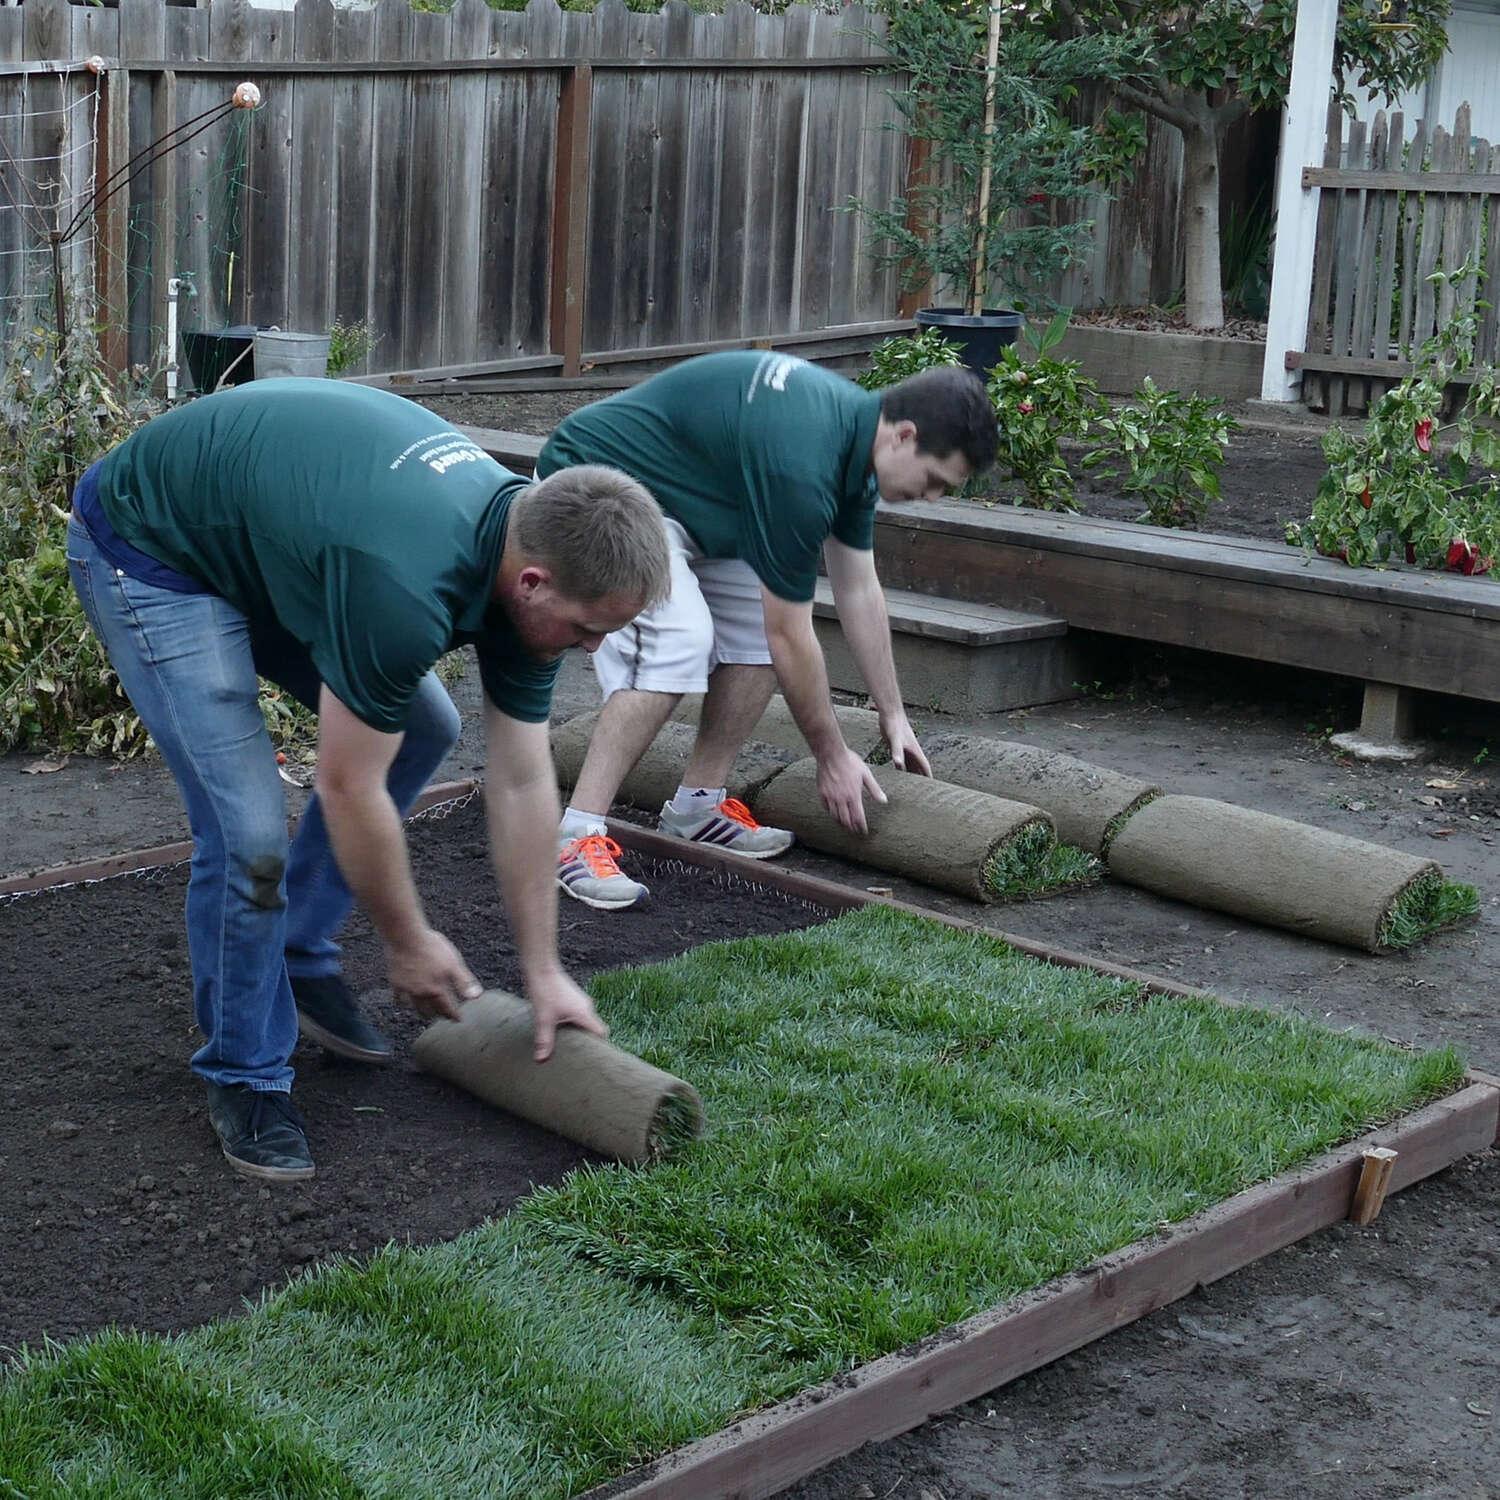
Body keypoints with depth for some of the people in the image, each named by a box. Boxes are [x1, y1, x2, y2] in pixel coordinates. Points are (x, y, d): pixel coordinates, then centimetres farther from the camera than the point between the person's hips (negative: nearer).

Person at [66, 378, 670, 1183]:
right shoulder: (405, 588, -37)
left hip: (264, 533, 9)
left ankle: (299, 960, 25)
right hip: (148, 551, -9)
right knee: (248, 830, -16)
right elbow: (352, 790, -23)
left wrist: (544, 972, 1)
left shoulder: (531, 544, -11)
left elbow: (521, 783, -3)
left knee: (421, 729, 11)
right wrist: (409, 942, -7)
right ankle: (244, 1078, 7)